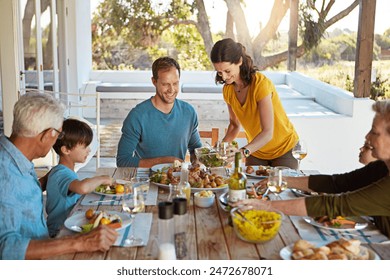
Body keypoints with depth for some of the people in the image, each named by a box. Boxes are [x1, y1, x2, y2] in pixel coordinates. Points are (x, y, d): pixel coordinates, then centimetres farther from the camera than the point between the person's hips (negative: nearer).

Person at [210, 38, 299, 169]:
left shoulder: (261, 84, -28)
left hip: (284, 149, -5)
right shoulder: (228, 89, -8)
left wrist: (243, 151, -47)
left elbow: (268, 133, -33)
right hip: (256, 150, 5)